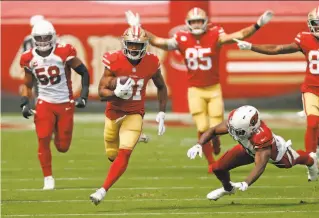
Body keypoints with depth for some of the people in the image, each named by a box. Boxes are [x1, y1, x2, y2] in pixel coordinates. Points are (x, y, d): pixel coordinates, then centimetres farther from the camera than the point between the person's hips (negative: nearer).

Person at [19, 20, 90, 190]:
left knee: (62, 147, 0)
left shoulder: (64, 53, -12)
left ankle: (59, 133, 38)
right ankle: (48, 178, -1)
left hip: (65, 104, -1)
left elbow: (84, 73, -3)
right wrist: (24, 104, -3)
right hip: (45, 103, 2)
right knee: (43, 140, -14)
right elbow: (27, 84, 11)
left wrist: (83, 96, -10)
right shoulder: (30, 58, -2)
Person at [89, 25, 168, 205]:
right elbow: (102, 91, -17)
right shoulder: (114, 61, -18)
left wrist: (162, 113, 3)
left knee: (124, 153, -18)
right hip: (114, 112, 1)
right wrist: (116, 93, -38)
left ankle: (103, 191, -16)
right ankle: (138, 139, 48)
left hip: (134, 114, -1)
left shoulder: (151, 63, -10)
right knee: (112, 155, 15)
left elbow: (161, 87, 8)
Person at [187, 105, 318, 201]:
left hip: (274, 152, -4)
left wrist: (246, 184, -71)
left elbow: (260, 165, -56)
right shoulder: (234, 123, -38)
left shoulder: (262, 137, -52)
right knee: (218, 168, -5)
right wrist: (199, 145, -39)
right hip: (249, 149, 4)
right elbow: (213, 131, -22)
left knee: (292, 161, 29)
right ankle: (227, 188, 33)